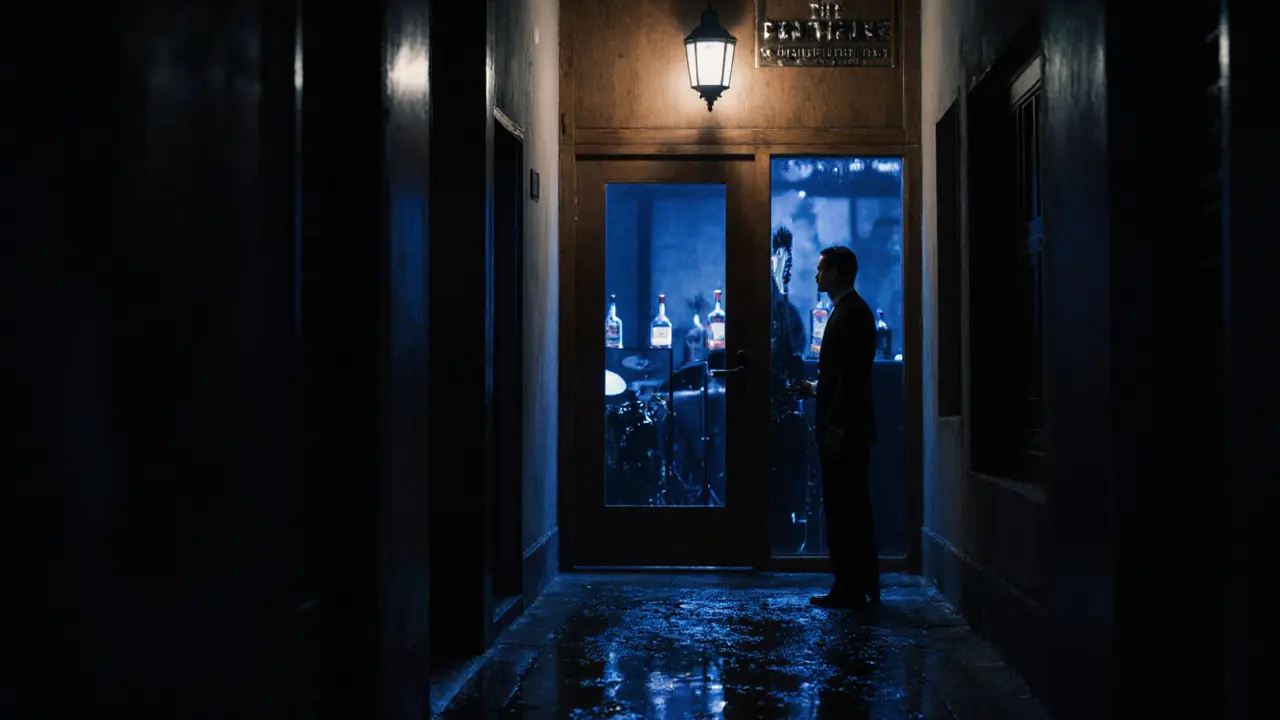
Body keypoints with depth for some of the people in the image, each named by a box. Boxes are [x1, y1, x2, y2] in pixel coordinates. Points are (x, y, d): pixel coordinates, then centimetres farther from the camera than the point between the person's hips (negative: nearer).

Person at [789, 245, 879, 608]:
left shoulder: (850, 313, -14)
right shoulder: (849, 310, 16)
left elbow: (852, 375, -20)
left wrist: (836, 426, -21)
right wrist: (817, 389, 14)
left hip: (844, 429, -10)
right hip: (846, 428, 10)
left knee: (844, 510, -6)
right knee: (852, 509, 14)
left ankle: (850, 589, -1)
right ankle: (862, 585, 21)